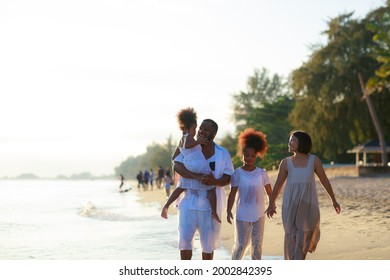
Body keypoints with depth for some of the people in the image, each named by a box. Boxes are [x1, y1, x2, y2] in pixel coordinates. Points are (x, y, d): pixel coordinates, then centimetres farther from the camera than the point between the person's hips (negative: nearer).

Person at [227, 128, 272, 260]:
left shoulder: (261, 173, 1)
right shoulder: (237, 173, -5)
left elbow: (269, 191, 5)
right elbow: (232, 193, -5)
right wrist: (229, 210, -12)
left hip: (259, 214, 2)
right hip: (242, 215, -2)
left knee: (257, 244, 7)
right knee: (241, 244, 0)